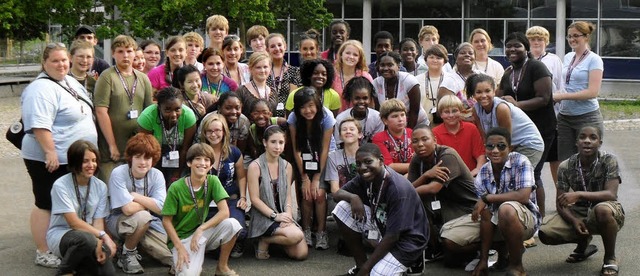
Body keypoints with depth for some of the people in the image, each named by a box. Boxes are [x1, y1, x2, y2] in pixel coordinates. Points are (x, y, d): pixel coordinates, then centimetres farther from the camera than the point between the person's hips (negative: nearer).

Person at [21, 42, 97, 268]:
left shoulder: (71, 82, 12)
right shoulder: (41, 89, -18)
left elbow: (82, 113, 23)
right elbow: (39, 125, -26)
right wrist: (50, 152, -29)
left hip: (72, 158, 9)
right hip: (50, 160, -9)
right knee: (47, 205, -1)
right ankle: (43, 253, 6)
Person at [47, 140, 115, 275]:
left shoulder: (100, 186, -2)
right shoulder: (60, 186, -15)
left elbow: (98, 222, -4)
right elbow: (74, 222, -18)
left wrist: (98, 244, -24)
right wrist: (103, 235, -25)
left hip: (89, 235, 4)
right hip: (60, 235, -4)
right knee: (87, 239, -38)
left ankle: (78, 262, 10)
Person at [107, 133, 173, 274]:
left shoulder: (157, 175, -8)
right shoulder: (118, 174, -21)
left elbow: (160, 208, -20)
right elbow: (128, 209, -30)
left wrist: (135, 196, -20)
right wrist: (149, 204, -13)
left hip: (148, 224, 4)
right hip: (118, 220, -4)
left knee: (175, 259, -10)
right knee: (142, 217, -38)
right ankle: (127, 254, -10)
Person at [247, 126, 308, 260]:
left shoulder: (287, 166, 11)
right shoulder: (255, 166, -8)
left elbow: (288, 195, 9)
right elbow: (255, 199, -10)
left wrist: (288, 213, -11)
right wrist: (275, 215, -17)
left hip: (283, 215, 6)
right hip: (264, 217, -6)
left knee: (302, 254, -11)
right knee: (296, 235, -30)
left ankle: (274, 238, 15)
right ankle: (264, 241, -3)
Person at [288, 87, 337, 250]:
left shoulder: (326, 117, -22)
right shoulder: (294, 118, -19)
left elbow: (324, 149, -18)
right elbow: (297, 150, -13)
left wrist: (317, 178, -19)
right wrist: (304, 178, -15)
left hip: (324, 157, -1)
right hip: (304, 159, 1)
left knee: (319, 192, -18)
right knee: (307, 194, -15)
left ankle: (322, 232, -5)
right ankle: (306, 231, 1)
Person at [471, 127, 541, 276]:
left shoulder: (520, 162, -17)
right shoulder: (483, 174, -8)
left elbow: (524, 196, -31)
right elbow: (486, 217, -13)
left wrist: (487, 198, -25)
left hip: (525, 219, -5)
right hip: (498, 221, 5)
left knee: (506, 209, -37)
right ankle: (503, 251, 16)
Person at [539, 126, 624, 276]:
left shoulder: (609, 161, -15)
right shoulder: (566, 167, -8)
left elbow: (611, 194, -25)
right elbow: (560, 203, -5)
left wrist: (579, 194, -37)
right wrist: (573, 220, -26)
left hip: (608, 213, -4)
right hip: (579, 213, 4)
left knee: (602, 210, -40)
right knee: (545, 232, -18)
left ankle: (610, 258, -12)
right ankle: (584, 243, 17)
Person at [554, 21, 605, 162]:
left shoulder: (594, 59, -7)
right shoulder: (567, 57, 12)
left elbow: (593, 92, -15)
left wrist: (561, 96, -17)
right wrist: (555, 96, 2)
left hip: (587, 117, -6)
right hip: (565, 117, 6)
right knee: (564, 162, 4)